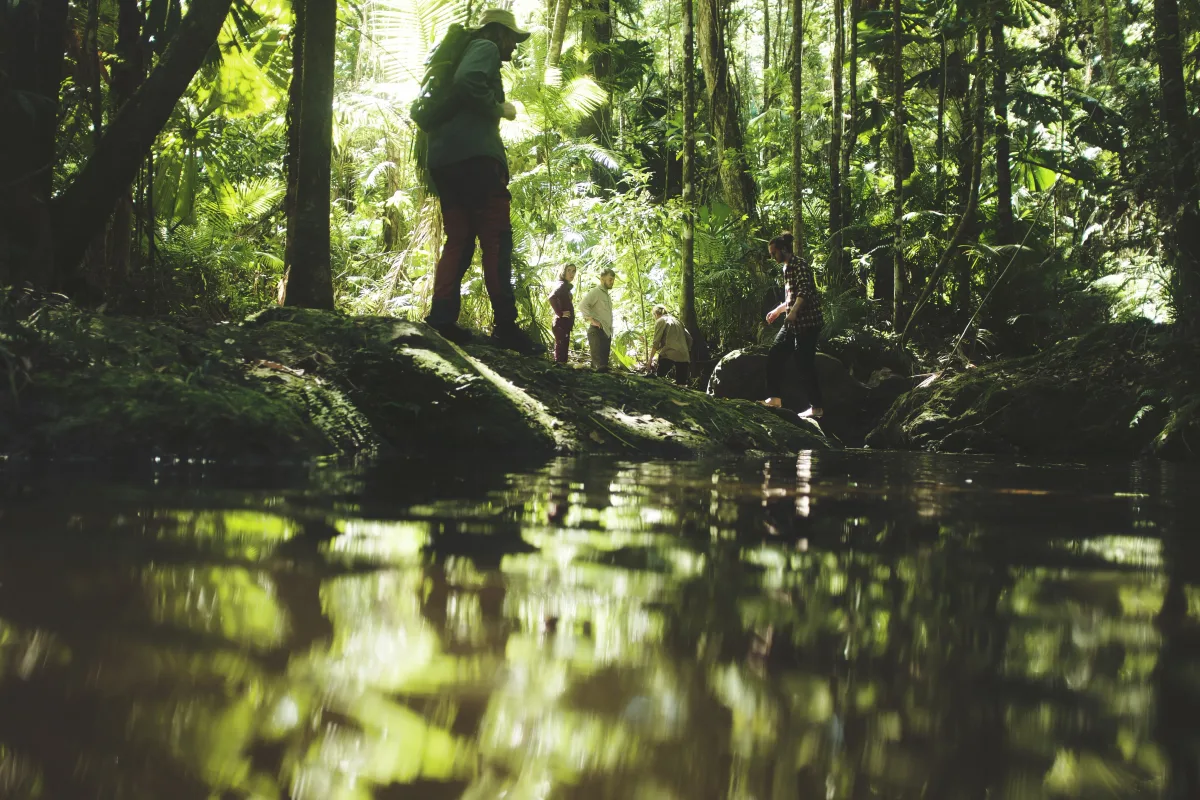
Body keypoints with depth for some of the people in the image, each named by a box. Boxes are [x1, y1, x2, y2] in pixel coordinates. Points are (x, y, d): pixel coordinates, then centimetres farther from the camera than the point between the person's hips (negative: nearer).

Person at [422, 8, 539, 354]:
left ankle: (441, 318, -6)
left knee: (458, 240, 6)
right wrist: (499, 109, -7)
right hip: (474, 154, -9)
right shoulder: (486, 48, 3)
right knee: (496, 239, -10)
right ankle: (505, 325, -15)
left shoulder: (467, 52, 30)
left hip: (444, 158, 9)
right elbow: (466, 83, -18)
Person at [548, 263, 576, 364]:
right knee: (561, 349, -11)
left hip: (565, 323, 10)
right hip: (562, 322, -10)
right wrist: (560, 313, -23)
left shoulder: (566, 286, 17)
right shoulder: (562, 285, -12)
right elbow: (552, 297, -29)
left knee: (562, 349, 11)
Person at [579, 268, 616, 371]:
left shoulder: (608, 296, 23)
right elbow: (582, 305, -21)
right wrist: (592, 320, -23)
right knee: (600, 365, -19)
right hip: (597, 331, -9)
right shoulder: (595, 292, -6)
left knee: (604, 361, 7)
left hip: (607, 332, 9)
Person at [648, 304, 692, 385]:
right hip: (683, 356, 5)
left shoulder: (660, 321, 7)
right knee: (682, 383, 2)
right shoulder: (677, 321, 24)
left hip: (668, 354, -5)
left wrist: (651, 357, 2)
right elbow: (689, 338, 20)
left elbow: (656, 342, -2)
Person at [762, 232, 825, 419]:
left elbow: (805, 292, -25)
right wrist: (778, 310, 34)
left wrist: (793, 312, -37)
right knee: (774, 356, 8)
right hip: (793, 323, 10)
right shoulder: (787, 267, 19)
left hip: (807, 321, -10)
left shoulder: (798, 265, -11)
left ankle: (817, 408, -4)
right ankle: (774, 398, 13)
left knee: (805, 364, -9)